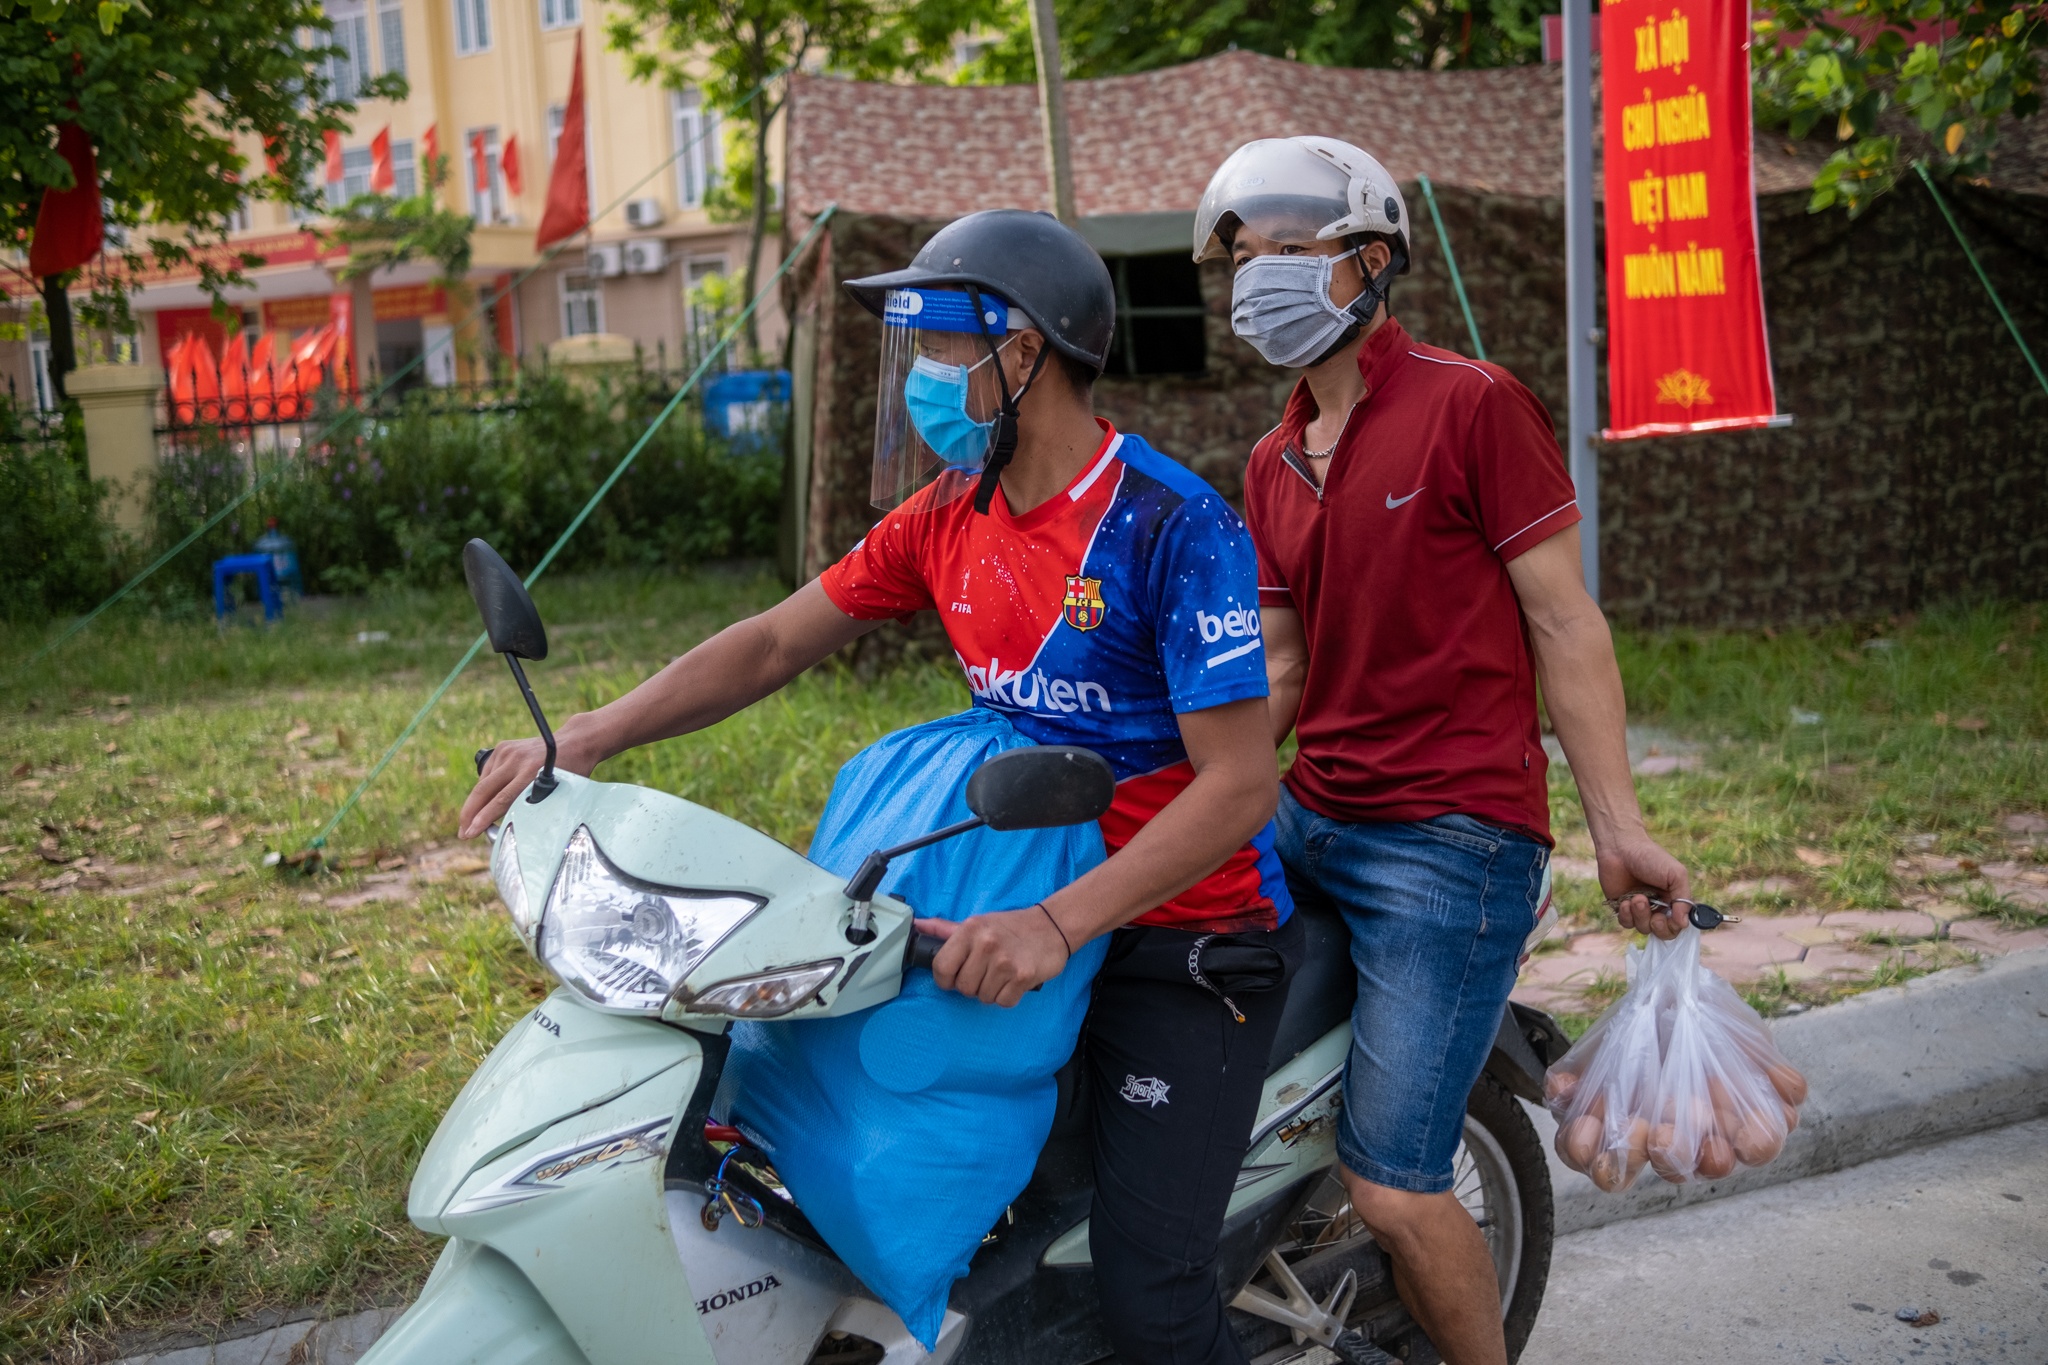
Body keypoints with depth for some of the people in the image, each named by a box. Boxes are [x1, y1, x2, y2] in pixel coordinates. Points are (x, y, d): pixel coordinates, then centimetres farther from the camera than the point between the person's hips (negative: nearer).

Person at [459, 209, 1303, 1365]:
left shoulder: (1176, 526, -19)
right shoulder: (949, 515, 4)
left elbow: (1242, 781, -23)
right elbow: (777, 642, 7)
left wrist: (1059, 925, -34)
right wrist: (585, 740, -4)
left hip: (1186, 934, -7)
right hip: (1032, 907, 7)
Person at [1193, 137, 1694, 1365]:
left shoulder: (1472, 404, -6)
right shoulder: (1273, 462, 15)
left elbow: (1565, 623, -7)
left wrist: (1619, 828, -11)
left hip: (1451, 843, -7)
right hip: (1310, 827, 8)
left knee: (1393, 1189, -10)